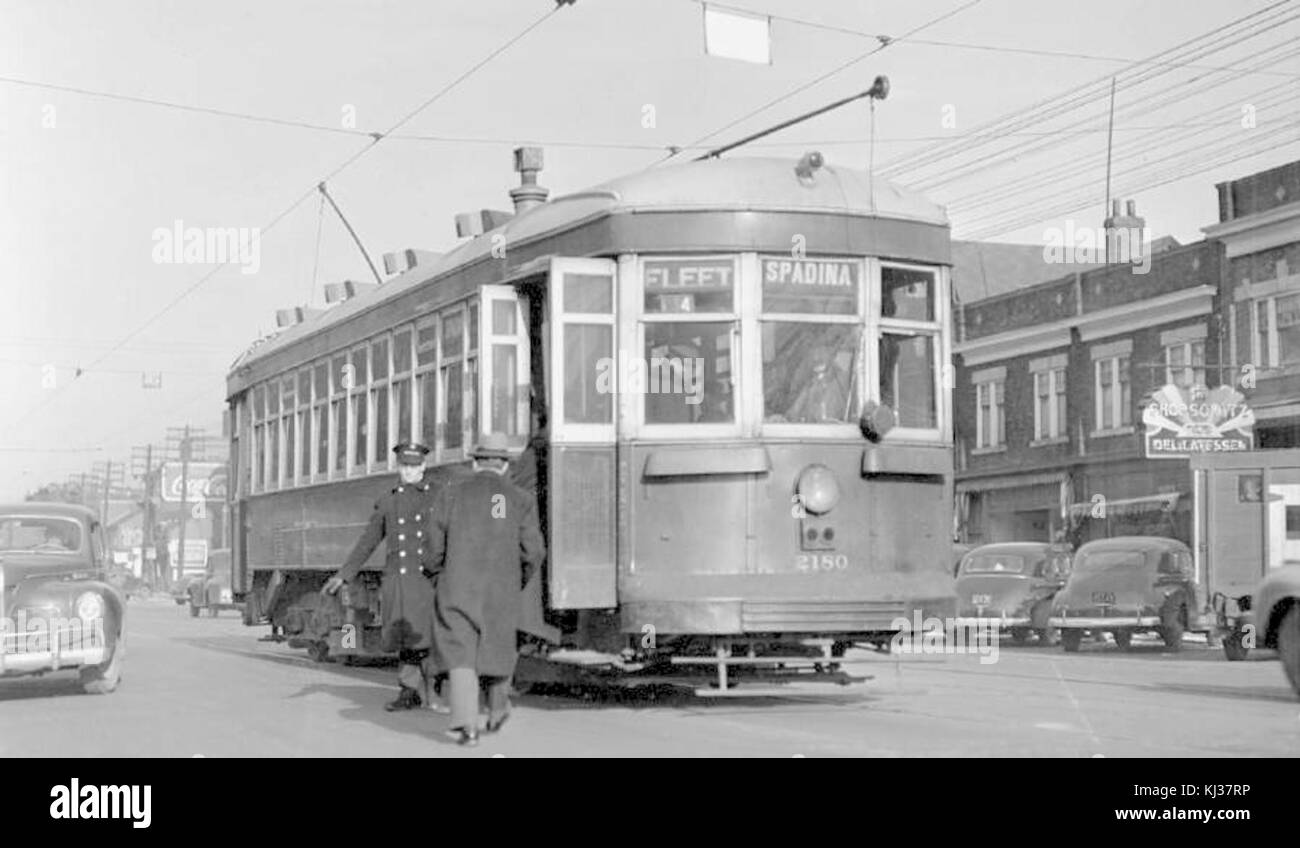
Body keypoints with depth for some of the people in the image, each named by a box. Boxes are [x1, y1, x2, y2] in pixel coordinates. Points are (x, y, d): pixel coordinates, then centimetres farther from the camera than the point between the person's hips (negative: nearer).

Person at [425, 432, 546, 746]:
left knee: (460, 655, 1)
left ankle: (467, 724, -12)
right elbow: (533, 551, -4)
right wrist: (519, 581, 14)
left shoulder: (450, 496, 2)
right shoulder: (521, 500, 1)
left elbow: (434, 547, 0)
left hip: (458, 590, -1)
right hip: (502, 592, 1)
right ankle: (497, 714, 35)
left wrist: (441, 577, 17)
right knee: (497, 652, 19)